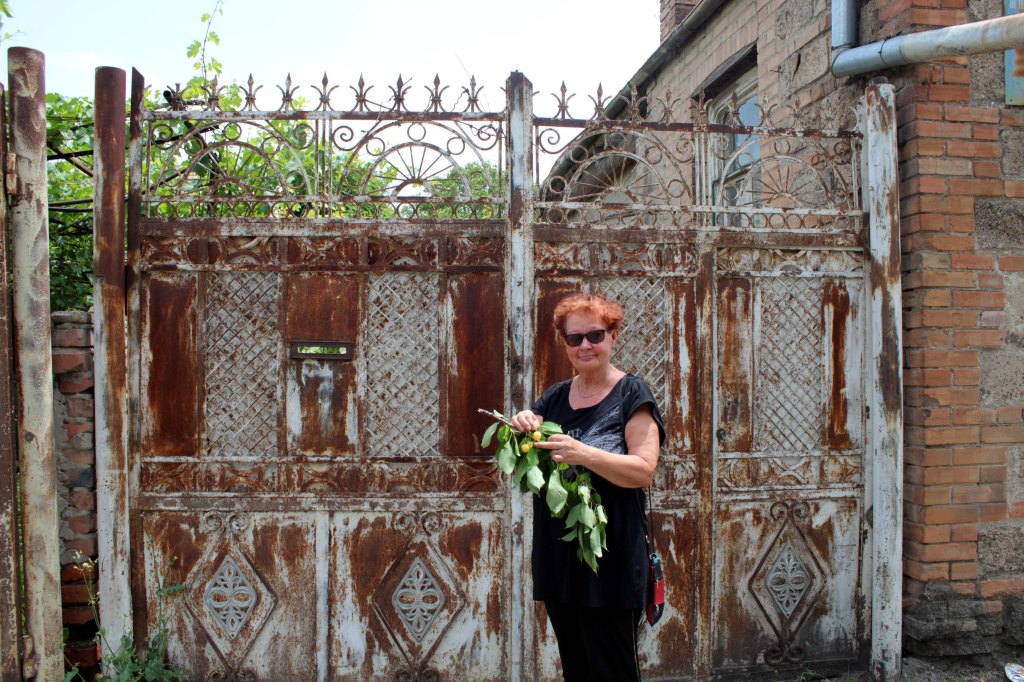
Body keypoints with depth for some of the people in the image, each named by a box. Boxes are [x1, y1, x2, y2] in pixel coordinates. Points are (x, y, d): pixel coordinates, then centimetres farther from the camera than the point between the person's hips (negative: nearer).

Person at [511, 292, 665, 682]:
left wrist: (583, 454, -29)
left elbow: (643, 471, -15)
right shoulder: (554, 397, 10)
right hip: (558, 558, 6)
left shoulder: (631, 394, -6)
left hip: (610, 560, -6)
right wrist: (522, 429, -8)